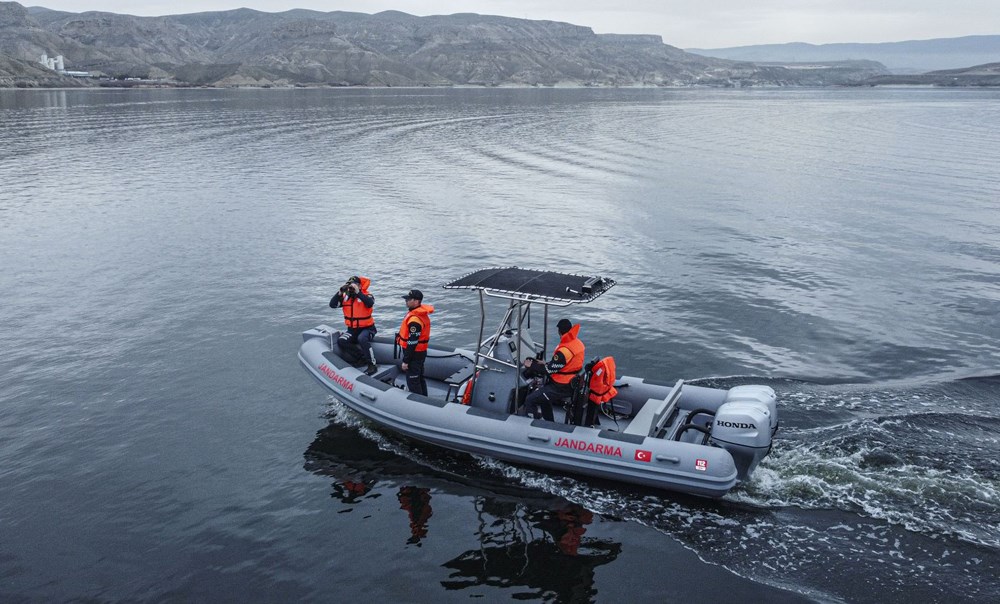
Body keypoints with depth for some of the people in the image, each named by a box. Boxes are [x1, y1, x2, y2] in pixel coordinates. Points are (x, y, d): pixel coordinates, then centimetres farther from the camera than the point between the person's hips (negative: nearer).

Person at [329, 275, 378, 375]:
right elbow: (332, 305, -6)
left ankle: (372, 364, -24)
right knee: (341, 342, -20)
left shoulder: (366, 296, -9)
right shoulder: (345, 297, 4)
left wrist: (357, 292, -34)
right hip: (352, 329, 5)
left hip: (366, 328, -5)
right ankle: (362, 356, -7)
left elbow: (370, 303, -32)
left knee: (362, 339, -36)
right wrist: (340, 292, -17)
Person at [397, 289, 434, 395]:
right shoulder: (422, 313, 4)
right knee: (420, 378, 21)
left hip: (414, 354, -10)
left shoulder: (414, 319, -27)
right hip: (421, 352, 10)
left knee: (412, 381, 1)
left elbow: (412, 342, -27)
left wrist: (405, 361, -21)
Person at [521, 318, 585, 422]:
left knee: (530, 400, -8)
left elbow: (549, 370, -20)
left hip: (562, 388, -10)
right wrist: (544, 364, 11)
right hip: (573, 384, 10)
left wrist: (532, 365, -6)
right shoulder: (578, 343, 1)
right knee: (542, 396, 32)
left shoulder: (564, 351, -28)